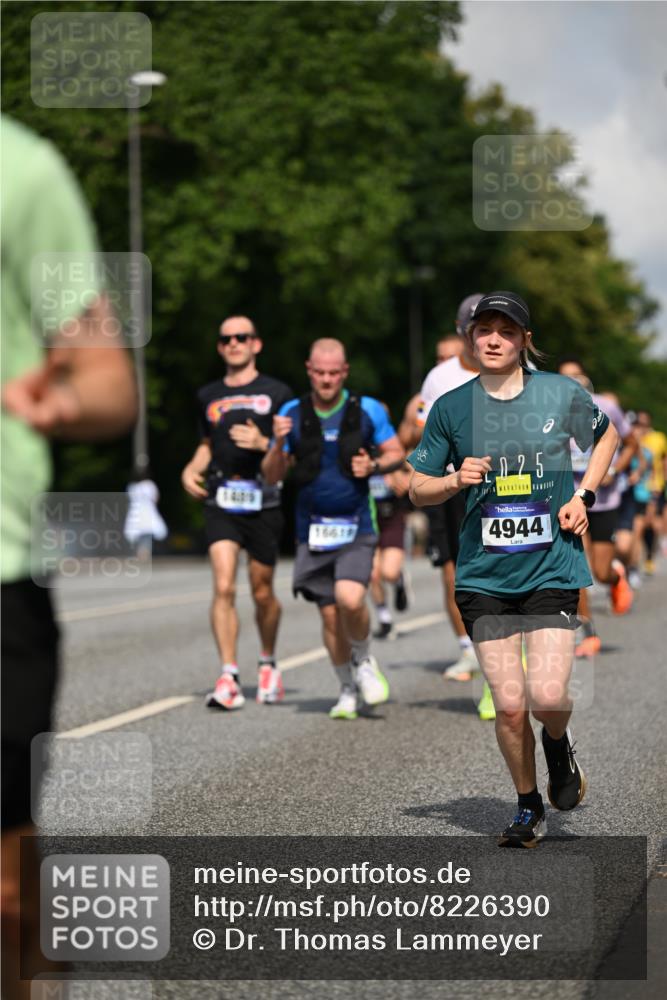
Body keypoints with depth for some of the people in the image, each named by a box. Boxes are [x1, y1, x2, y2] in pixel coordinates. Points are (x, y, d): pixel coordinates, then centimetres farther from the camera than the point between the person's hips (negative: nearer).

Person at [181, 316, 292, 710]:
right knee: (223, 587, -14)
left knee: (262, 592, 7)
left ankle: (268, 663, 33)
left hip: (264, 502, -2)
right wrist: (192, 468, 9)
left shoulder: (277, 393, 3)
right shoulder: (208, 396, 14)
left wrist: (263, 443, -15)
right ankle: (229, 679, -14)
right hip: (221, 501, 2)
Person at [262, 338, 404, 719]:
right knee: (330, 614, 2)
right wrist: (279, 444, -15)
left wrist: (374, 466, -13)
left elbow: (397, 454, 7)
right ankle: (349, 690, 21)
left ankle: (364, 660, 7)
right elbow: (272, 476, 5)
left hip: (357, 526, -2)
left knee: (350, 599, -23)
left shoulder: (368, 410, -2)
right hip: (312, 528, 2)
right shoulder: (292, 413, 2)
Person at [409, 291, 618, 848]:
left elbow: (607, 436, 20)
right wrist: (456, 480, -12)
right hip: (484, 573, 1)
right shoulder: (451, 407, 1)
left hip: (552, 566, -1)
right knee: (509, 705, -3)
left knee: (548, 697, -14)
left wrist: (583, 496, 7)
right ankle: (529, 807, 20)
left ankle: (559, 744, 23)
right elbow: (417, 490, 9)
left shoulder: (562, 394, 0)